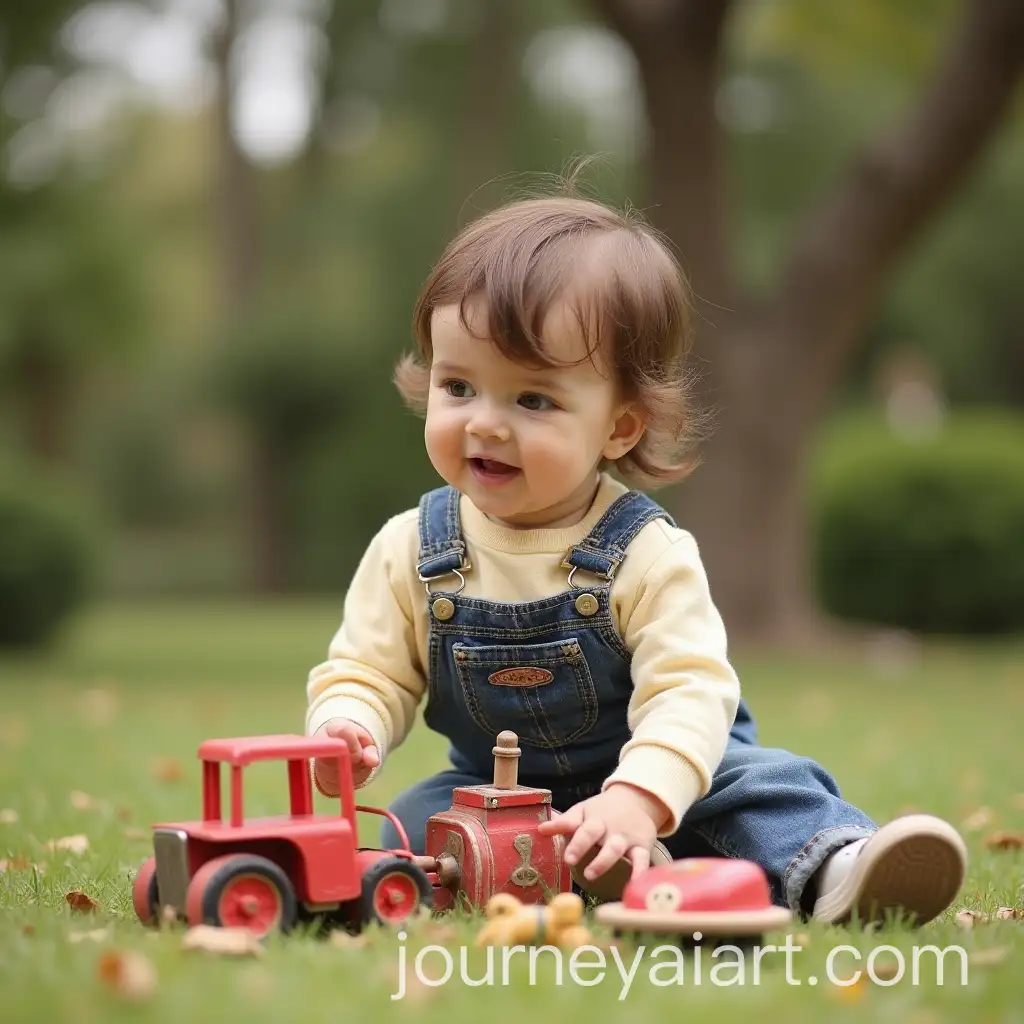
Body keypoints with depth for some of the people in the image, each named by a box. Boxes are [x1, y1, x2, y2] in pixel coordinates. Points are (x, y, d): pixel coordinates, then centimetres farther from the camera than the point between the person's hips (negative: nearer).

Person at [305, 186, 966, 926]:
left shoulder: (647, 553, -17)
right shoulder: (411, 551, -6)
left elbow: (689, 693, -25)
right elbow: (367, 674, -2)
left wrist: (637, 798, -43)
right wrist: (347, 731, -27)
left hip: (664, 781, -3)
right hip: (497, 798, 3)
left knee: (765, 783, -26)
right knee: (415, 823, -24)